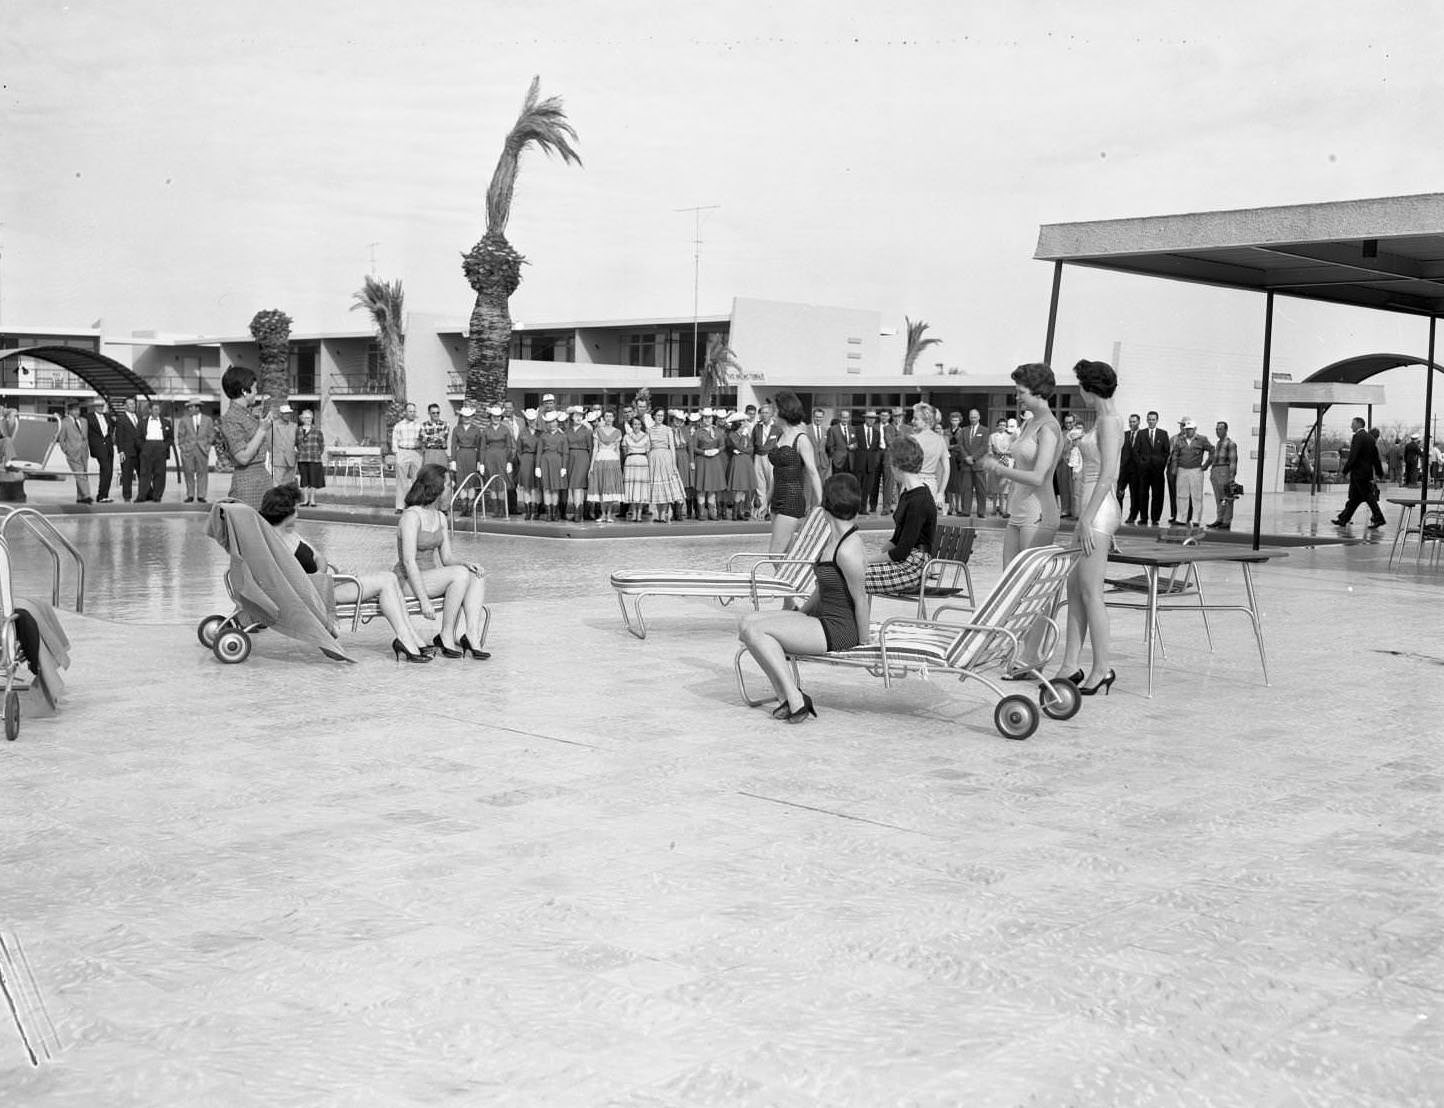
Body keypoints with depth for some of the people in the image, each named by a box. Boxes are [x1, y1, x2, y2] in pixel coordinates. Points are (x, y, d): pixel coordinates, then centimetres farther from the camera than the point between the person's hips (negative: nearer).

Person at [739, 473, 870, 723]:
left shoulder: (848, 551, -21)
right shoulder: (837, 540, 11)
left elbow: (860, 600, -15)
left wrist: (863, 642, -7)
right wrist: (800, 614, 22)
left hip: (839, 631, -10)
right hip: (823, 619, 10)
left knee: (754, 630, -17)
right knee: (748, 621, 2)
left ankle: (794, 699, -14)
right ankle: (785, 697, -3)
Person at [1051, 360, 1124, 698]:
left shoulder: (1108, 422, -13)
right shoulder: (1106, 420, 17)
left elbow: (1107, 476, -19)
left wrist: (1087, 519, -21)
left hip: (1099, 511, -10)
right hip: (1095, 510, 10)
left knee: (1090, 592, -6)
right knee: (1074, 588, 10)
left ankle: (1102, 671, 0)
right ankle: (1070, 667, 12)